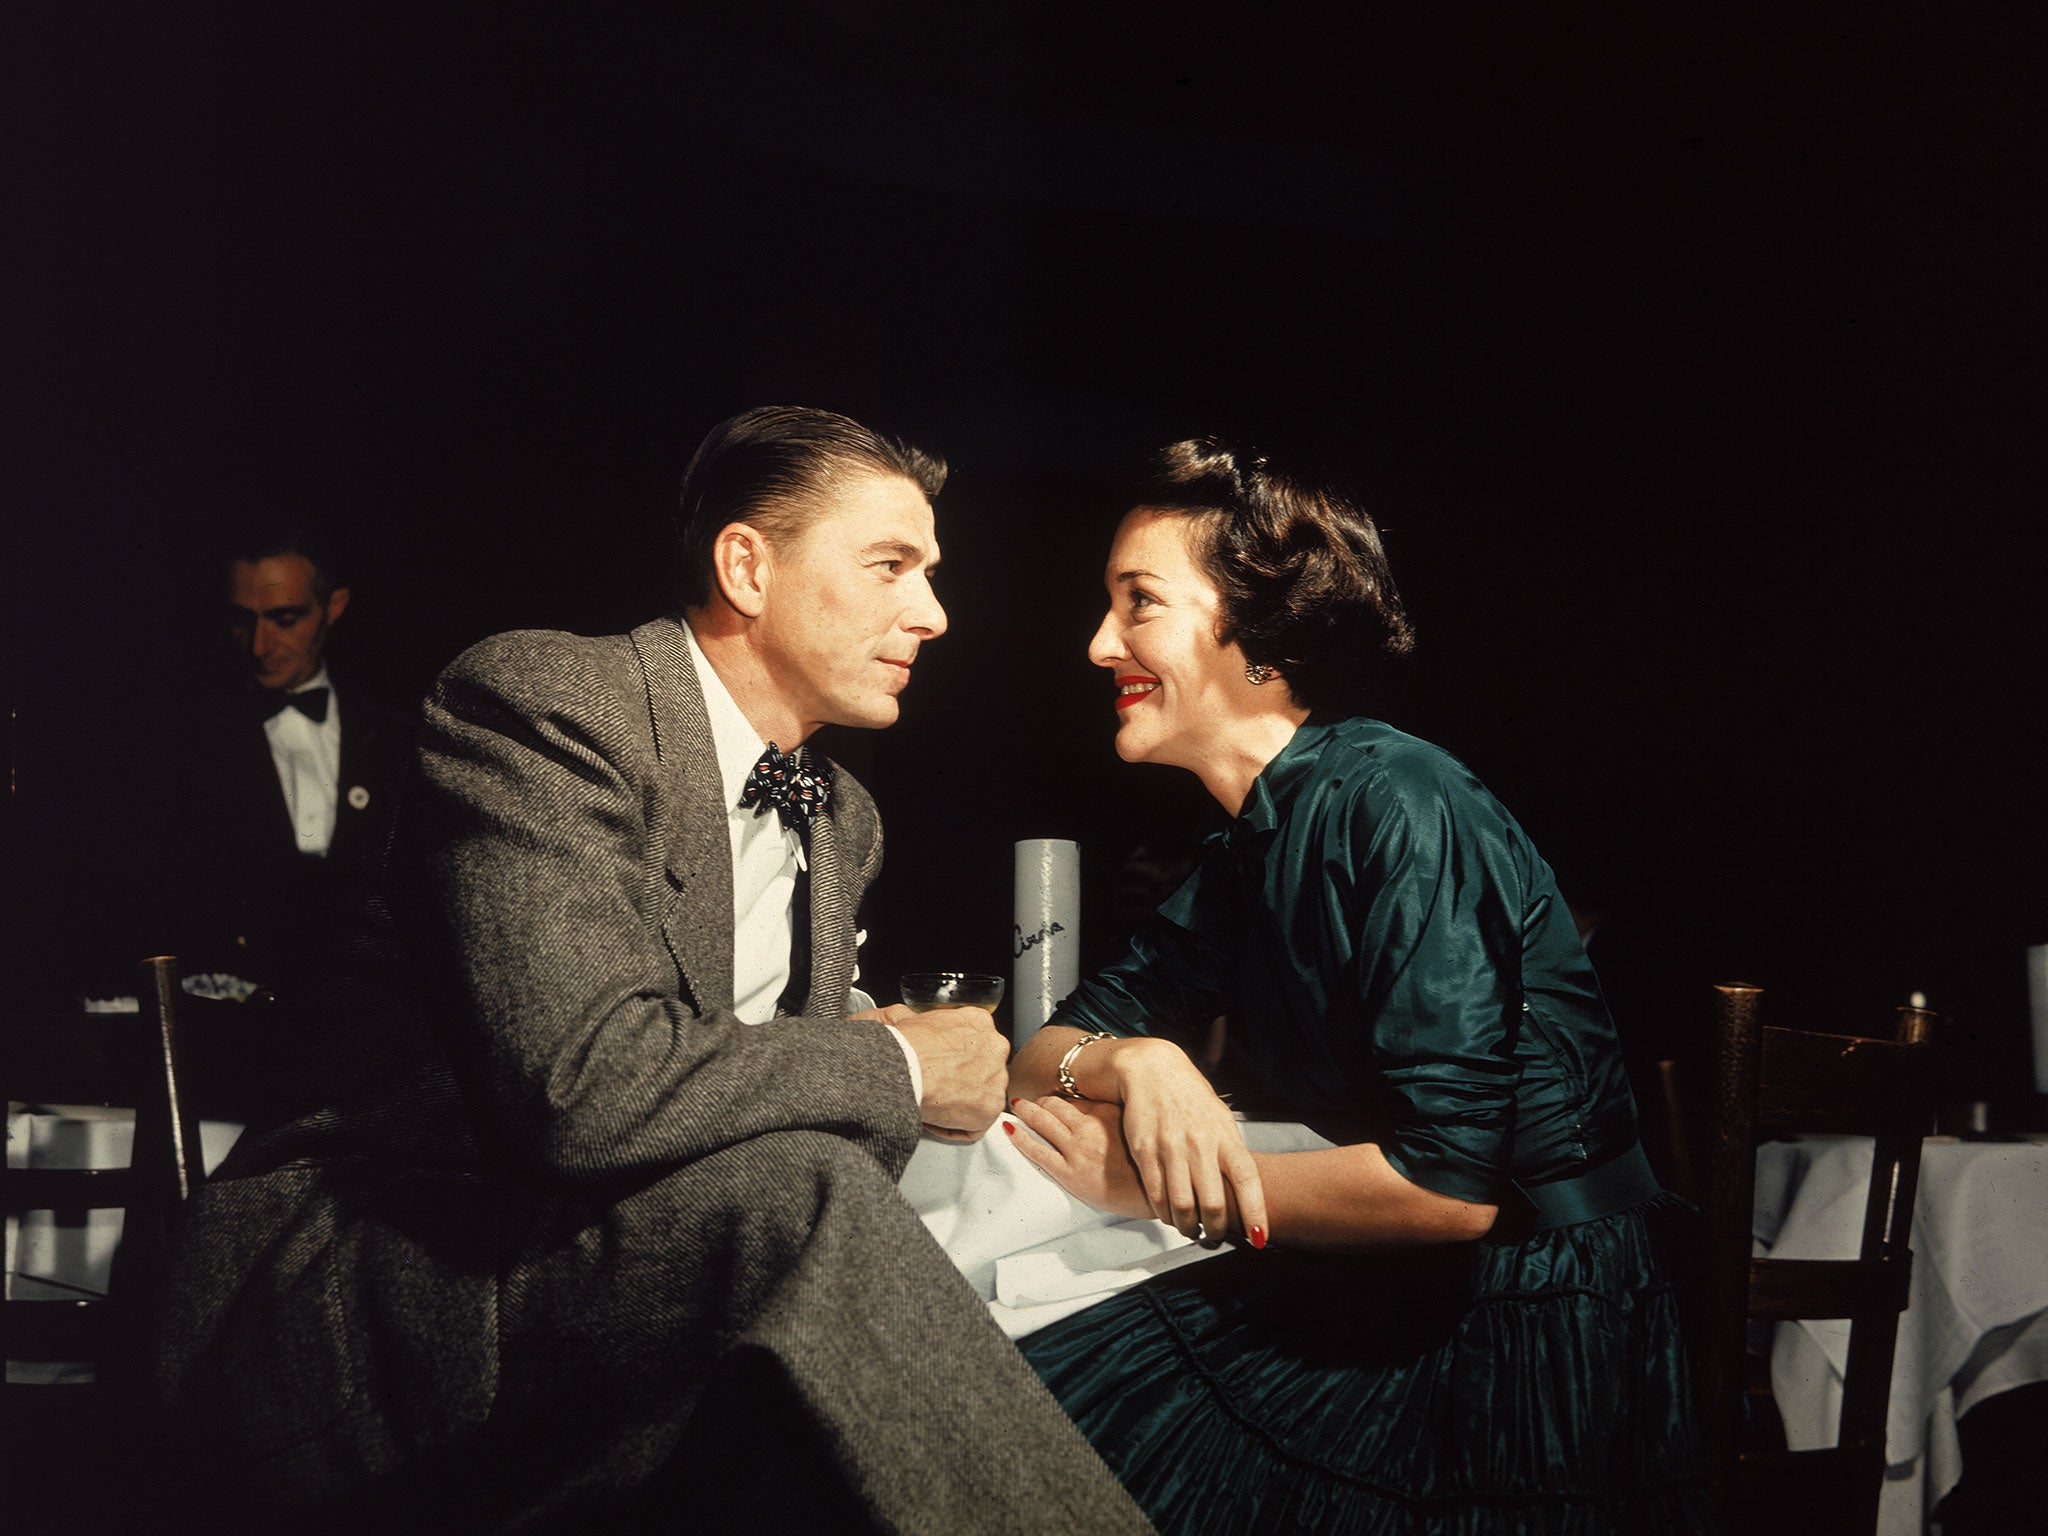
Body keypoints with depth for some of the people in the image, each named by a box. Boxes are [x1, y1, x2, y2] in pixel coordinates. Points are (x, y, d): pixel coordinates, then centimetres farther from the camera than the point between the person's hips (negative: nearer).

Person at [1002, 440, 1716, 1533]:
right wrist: (1135, 1062, -16)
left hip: (1524, 1355, -7)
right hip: (1361, 1312, 7)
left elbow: (1450, 1181, -25)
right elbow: (1039, 1060, 8)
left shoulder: (1395, 807, -18)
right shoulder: (1249, 847, 9)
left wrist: (1155, 1187, -14)